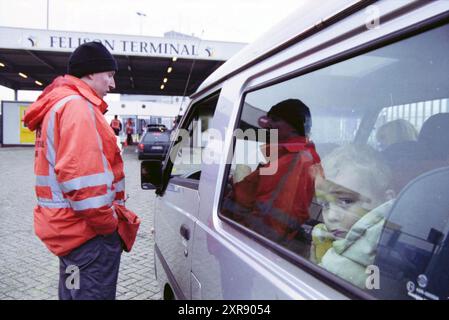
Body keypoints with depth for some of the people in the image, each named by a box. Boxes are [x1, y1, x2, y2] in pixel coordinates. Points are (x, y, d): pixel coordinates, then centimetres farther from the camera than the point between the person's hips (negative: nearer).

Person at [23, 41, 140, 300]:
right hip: (91, 233, -11)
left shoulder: (58, 105, 18)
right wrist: (108, 222, -15)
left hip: (70, 228, 11)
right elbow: (80, 176, -26)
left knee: (74, 292, 22)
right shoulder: (77, 106, -16)